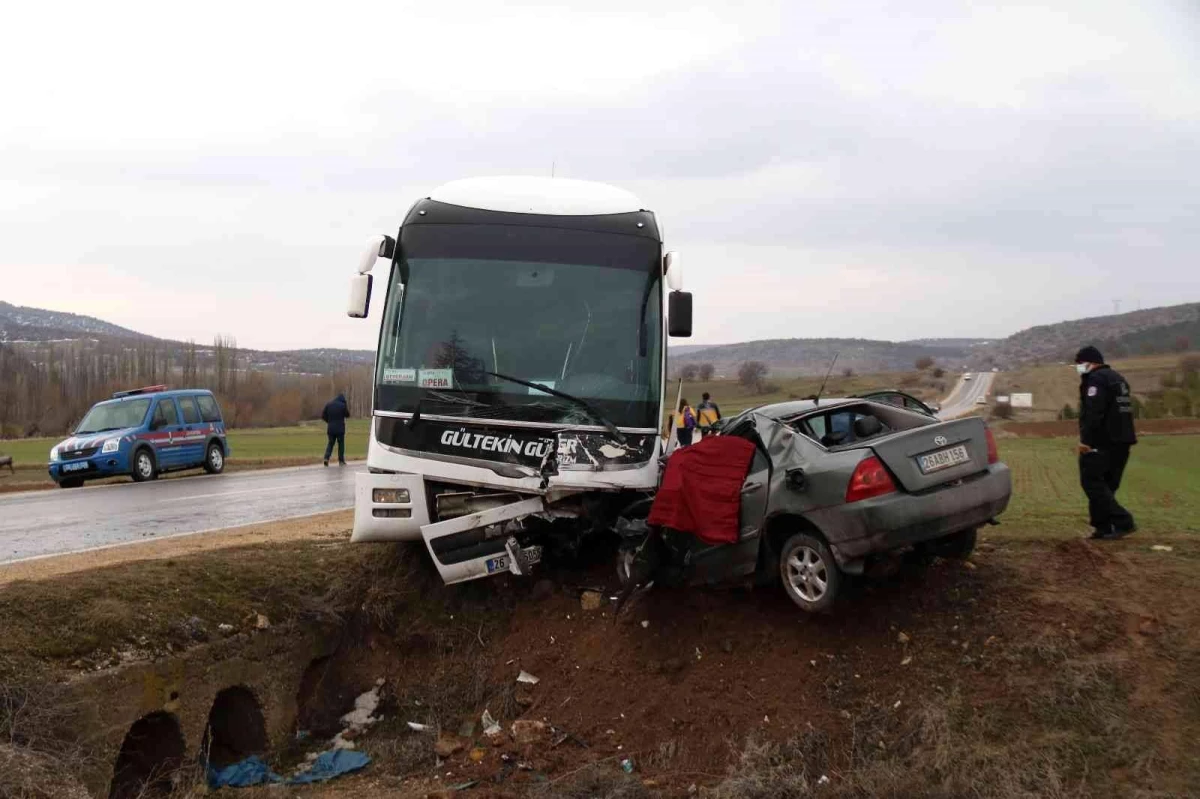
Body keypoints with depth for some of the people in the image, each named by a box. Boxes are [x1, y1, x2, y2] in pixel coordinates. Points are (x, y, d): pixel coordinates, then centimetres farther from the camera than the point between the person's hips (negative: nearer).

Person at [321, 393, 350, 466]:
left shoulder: (328, 404, 3)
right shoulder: (343, 405, -9)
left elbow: (323, 416, 3)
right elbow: (347, 415, 2)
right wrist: (347, 408, 14)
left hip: (330, 428, 3)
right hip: (340, 429, -3)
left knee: (330, 443, 12)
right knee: (341, 444, 9)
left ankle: (326, 458, -7)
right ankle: (341, 460, 10)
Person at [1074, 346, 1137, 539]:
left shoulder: (1096, 379, -11)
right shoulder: (1118, 378, 20)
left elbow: (1093, 413, -22)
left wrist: (1086, 439, -23)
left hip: (1102, 442, -10)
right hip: (1122, 441, 10)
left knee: (1092, 482, -6)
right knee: (1107, 485, 13)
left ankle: (1122, 522, -13)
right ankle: (1104, 527, 12)